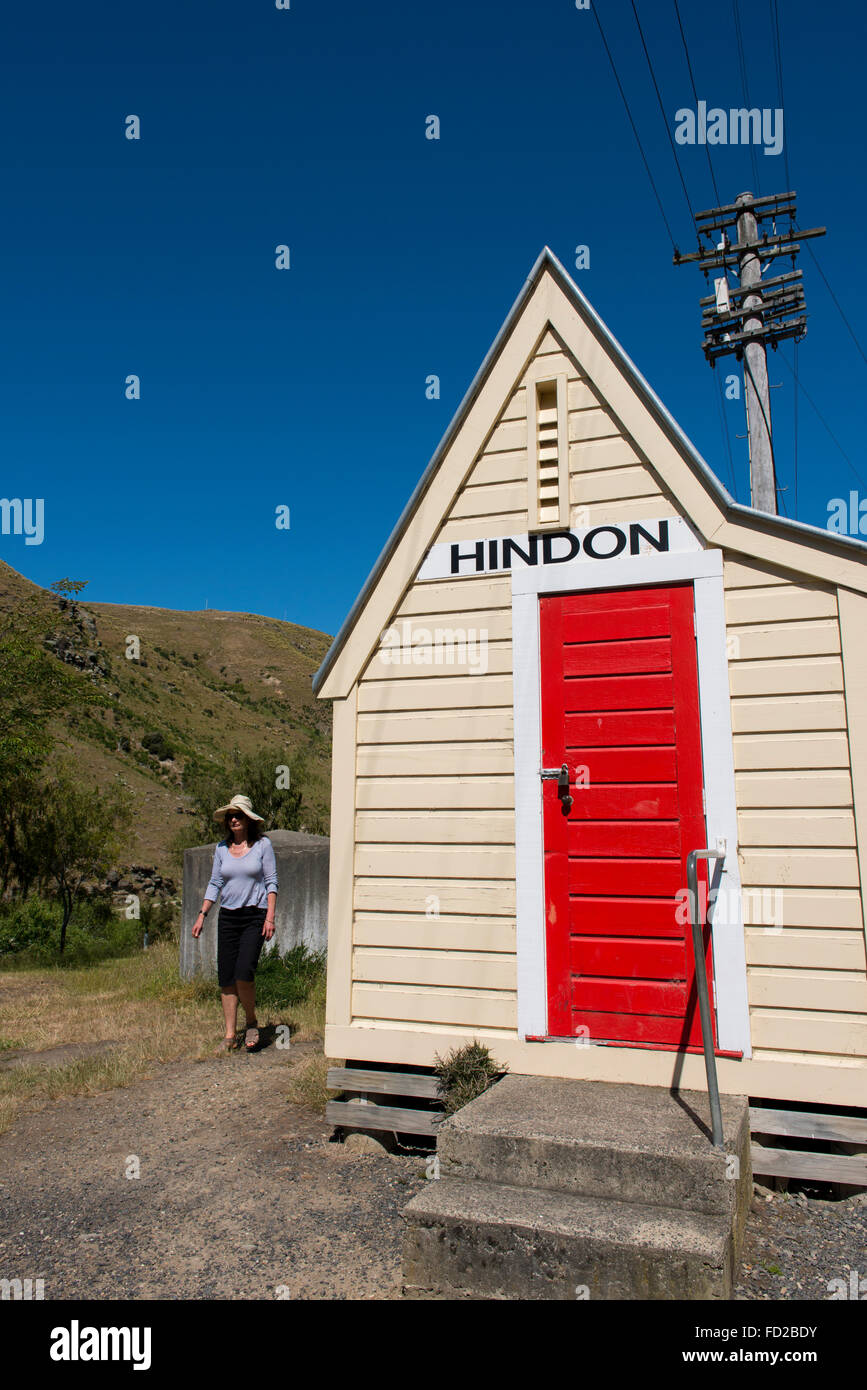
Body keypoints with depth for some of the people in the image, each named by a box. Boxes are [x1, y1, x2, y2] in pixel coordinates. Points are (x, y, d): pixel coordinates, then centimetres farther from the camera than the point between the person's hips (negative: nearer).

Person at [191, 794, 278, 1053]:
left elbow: (271, 882, -3)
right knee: (226, 978, 3)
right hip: (228, 916, 4)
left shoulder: (263, 845, -2)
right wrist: (202, 914, 6)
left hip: (255, 916, -4)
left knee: (244, 973, -17)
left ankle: (252, 1023, 8)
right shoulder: (222, 848, 9)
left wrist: (270, 917, -11)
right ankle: (229, 1036, 13)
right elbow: (215, 883, 14)